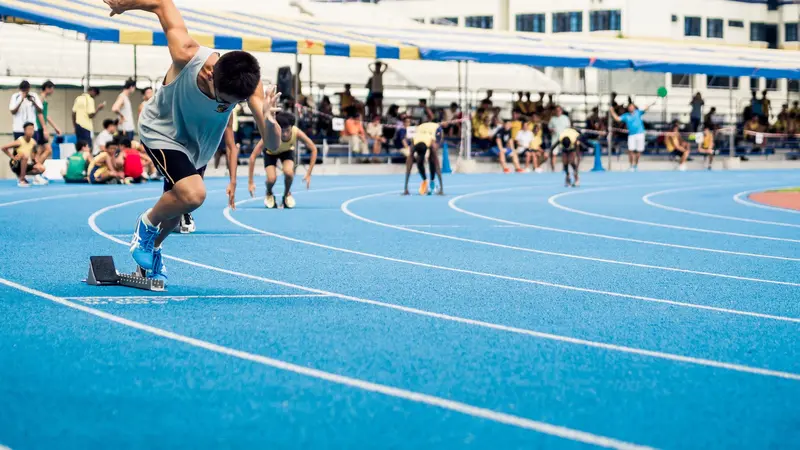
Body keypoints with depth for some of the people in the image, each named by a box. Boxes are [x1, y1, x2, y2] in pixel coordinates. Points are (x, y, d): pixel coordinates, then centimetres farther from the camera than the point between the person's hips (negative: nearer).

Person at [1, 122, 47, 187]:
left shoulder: (33, 142, -2)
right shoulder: (19, 141, -20)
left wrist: (33, 159, 0)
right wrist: (12, 157, -16)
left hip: (26, 164, 6)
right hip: (15, 165, -6)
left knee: (41, 168, -13)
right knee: (24, 156, -36)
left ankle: (21, 176, 7)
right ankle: (21, 180, -26)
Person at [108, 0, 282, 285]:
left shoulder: (249, 85, -32)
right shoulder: (186, 56, -41)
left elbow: (272, 144, -36)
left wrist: (269, 121, -59)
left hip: (198, 146, 4)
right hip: (162, 131, -4)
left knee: (178, 205, 16)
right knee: (193, 194, -26)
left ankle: (152, 251, 47)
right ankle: (147, 224, 4)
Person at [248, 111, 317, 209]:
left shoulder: (297, 132, -36)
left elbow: (313, 149, -21)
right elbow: (253, 156, -36)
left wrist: (308, 174, -25)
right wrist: (250, 182, -36)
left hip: (287, 151, 1)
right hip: (271, 152, -1)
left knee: (288, 172, -28)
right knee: (272, 178, -24)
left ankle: (287, 194, 4)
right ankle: (269, 195, 13)